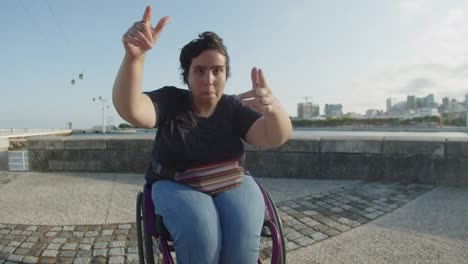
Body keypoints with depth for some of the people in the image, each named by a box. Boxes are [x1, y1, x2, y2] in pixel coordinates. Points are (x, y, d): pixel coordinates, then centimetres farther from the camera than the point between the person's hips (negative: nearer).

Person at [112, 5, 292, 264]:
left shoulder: (234, 107, -1)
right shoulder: (169, 101, -6)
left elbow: (276, 137, -15)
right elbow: (131, 108, -26)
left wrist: (273, 108, -40)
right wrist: (134, 56, -45)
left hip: (231, 183, 2)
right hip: (176, 185, -1)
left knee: (242, 235, -27)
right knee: (200, 232, -31)